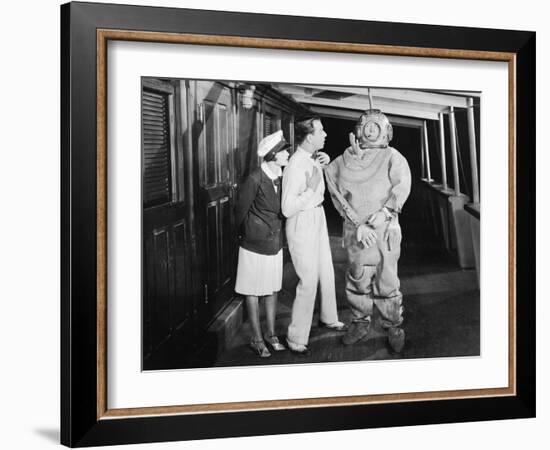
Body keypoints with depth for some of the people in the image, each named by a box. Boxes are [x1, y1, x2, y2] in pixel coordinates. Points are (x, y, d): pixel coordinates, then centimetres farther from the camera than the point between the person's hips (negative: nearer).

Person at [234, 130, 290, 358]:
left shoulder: (282, 178, -2)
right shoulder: (255, 180, -20)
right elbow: (240, 210, -8)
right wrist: (246, 234, 4)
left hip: (275, 243, 6)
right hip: (255, 245, -6)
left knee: (272, 289, 15)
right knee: (253, 292, 7)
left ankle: (271, 334, 29)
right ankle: (257, 339, 18)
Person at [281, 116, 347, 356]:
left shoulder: (313, 157, 1)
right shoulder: (295, 166, -25)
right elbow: (287, 208, -27)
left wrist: (325, 161, 6)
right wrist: (311, 189, -27)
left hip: (319, 218, 9)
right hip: (302, 223, -9)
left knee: (327, 273, 21)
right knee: (309, 282, -6)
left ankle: (329, 318, 43)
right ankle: (296, 338, 7)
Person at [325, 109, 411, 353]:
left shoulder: (392, 157, 5)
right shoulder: (346, 159, 7)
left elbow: (402, 186, -8)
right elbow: (340, 194, -1)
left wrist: (384, 212, -20)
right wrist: (358, 223, -11)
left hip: (385, 229, -1)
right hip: (355, 229, 2)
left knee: (387, 280, 1)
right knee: (357, 278, 7)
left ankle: (393, 326, 16)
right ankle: (360, 323, 24)